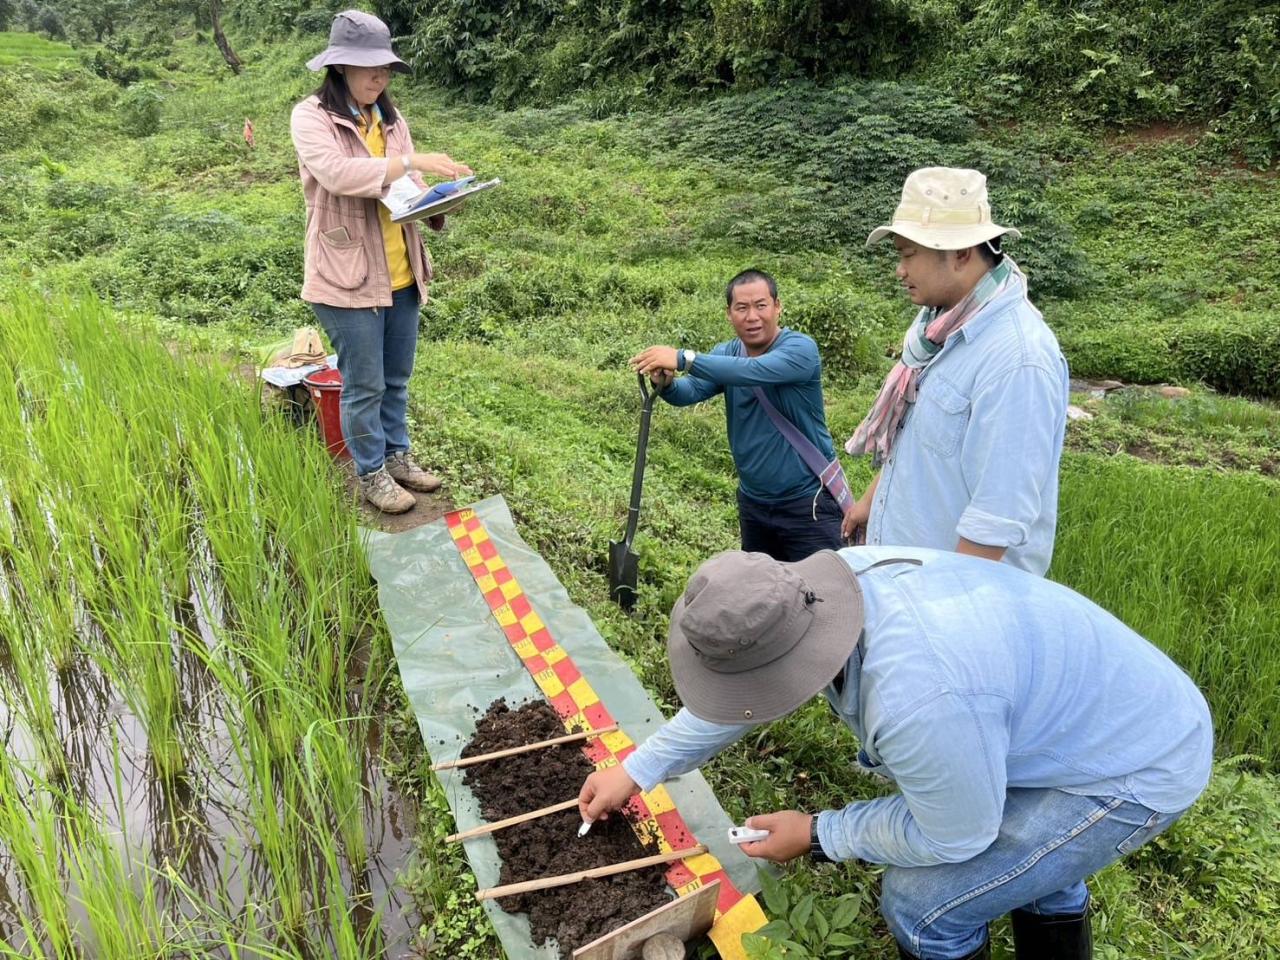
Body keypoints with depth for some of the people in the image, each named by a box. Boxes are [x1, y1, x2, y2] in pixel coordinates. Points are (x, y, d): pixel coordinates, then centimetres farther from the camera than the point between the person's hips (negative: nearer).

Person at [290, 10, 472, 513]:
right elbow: (337, 173, -27)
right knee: (364, 386, 5)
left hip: (400, 274, 6)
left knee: (397, 379, 18)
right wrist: (413, 160, -29)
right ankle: (371, 474, 21)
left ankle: (397, 456, 35)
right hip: (348, 277, -6)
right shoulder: (311, 117, -9)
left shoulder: (391, 119, 10)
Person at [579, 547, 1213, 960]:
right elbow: (750, 682, 2)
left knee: (923, 902, -6)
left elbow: (953, 836, -20)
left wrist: (817, 835, -7)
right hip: (1118, 696, 8)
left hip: (1138, 767, -8)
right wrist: (638, 769, 9)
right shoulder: (830, 582, -15)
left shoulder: (921, 699, -40)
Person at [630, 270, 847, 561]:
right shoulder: (727, 353, 1)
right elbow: (691, 390, -15)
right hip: (754, 502, 6)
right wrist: (666, 384, -37)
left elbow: (752, 371, -36)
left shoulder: (800, 349, -18)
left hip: (808, 501, -6)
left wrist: (682, 358, -41)